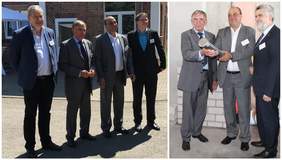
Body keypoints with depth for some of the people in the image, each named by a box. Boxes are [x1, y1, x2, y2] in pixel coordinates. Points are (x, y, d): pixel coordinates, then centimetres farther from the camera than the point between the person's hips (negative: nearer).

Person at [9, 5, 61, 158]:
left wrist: (54, 71, 10)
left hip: (49, 80, 5)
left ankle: (46, 141, 30)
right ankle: (30, 146, 20)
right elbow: (13, 56, 0)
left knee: (45, 113, 16)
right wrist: (23, 73, 2)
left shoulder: (50, 32, 7)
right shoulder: (20, 34, -8)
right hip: (31, 82, -4)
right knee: (30, 114, 7)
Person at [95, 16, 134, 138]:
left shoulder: (123, 39, 8)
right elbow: (98, 60, -9)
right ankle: (106, 128, 21)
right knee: (106, 103, 8)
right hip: (107, 77, -5)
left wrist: (129, 72, 6)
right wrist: (101, 77, -14)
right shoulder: (100, 40, -7)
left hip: (120, 75, 5)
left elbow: (126, 56, 12)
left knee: (119, 102, 14)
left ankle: (118, 125, 30)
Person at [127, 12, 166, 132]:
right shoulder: (131, 35, -1)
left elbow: (160, 50, 5)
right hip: (137, 72, -1)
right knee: (137, 98, 8)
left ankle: (151, 121, 23)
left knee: (151, 98, 10)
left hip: (152, 71, 1)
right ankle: (137, 122, 21)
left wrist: (162, 65, 3)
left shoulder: (153, 34, 3)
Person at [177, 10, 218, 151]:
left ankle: (196, 132, 34)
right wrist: (202, 52, -35)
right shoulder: (186, 35, -3)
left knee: (201, 108, 15)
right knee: (188, 109, 2)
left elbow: (213, 59, 12)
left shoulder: (211, 36, 11)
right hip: (191, 77, -5)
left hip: (206, 76, 5)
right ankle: (186, 138, 15)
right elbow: (186, 54, -19)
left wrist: (214, 79, 9)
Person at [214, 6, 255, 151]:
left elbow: (250, 51, -12)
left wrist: (231, 55, -22)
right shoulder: (222, 32, 9)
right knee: (228, 107, 13)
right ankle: (231, 133, 29)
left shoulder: (249, 31, 1)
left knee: (243, 109, 1)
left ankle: (245, 138, 14)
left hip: (242, 76, -3)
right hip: (226, 75, 3)